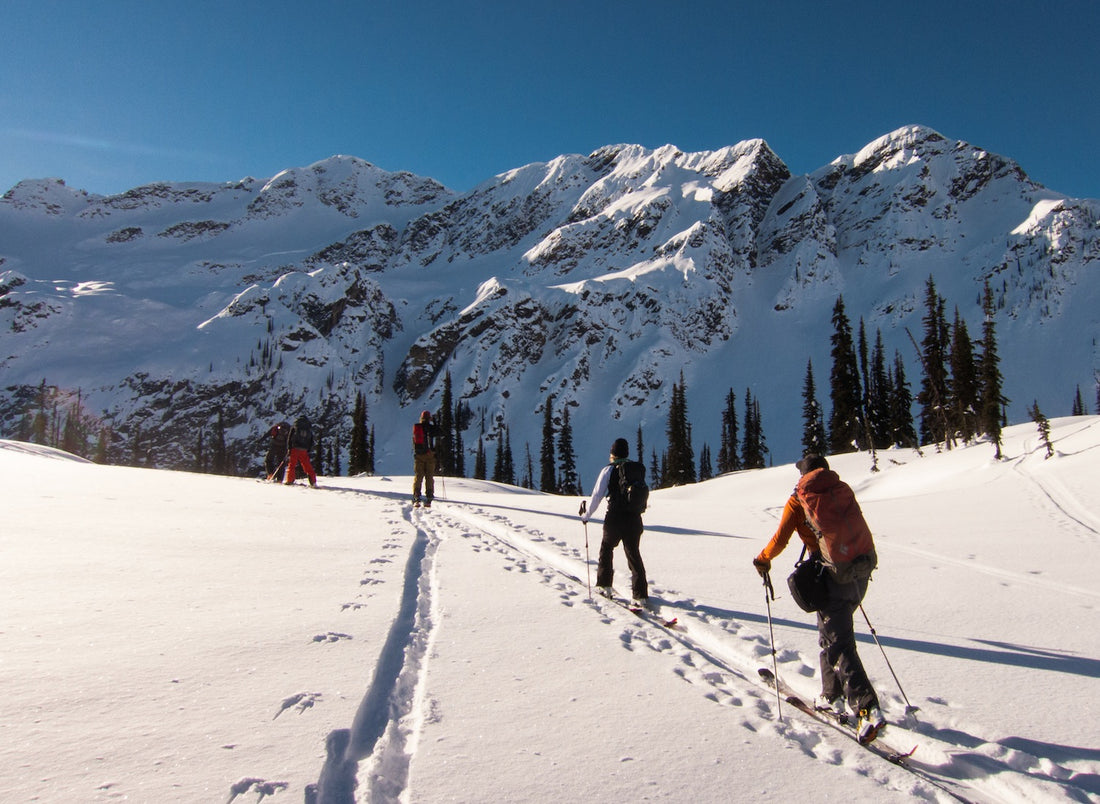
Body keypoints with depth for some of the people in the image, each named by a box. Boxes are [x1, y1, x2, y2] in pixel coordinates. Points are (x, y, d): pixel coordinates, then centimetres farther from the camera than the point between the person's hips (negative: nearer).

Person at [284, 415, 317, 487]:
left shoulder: (294, 428, 8)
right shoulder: (309, 429, 14)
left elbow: (289, 439, 1)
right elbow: (311, 442, 13)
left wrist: (289, 449, 2)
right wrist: (308, 451, 16)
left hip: (294, 449, -2)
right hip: (304, 451, 2)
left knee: (291, 465, 6)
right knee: (307, 466, 6)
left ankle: (290, 481, -1)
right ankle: (313, 482, 1)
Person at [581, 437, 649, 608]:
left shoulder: (609, 469, -6)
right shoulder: (639, 469, 5)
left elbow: (597, 495, -6)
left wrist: (586, 515, 6)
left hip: (614, 519, -3)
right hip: (634, 520, 3)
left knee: (606, 549, 20)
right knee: (634, 555, 9)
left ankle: (605, 586, 22)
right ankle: (641, 595, 3)